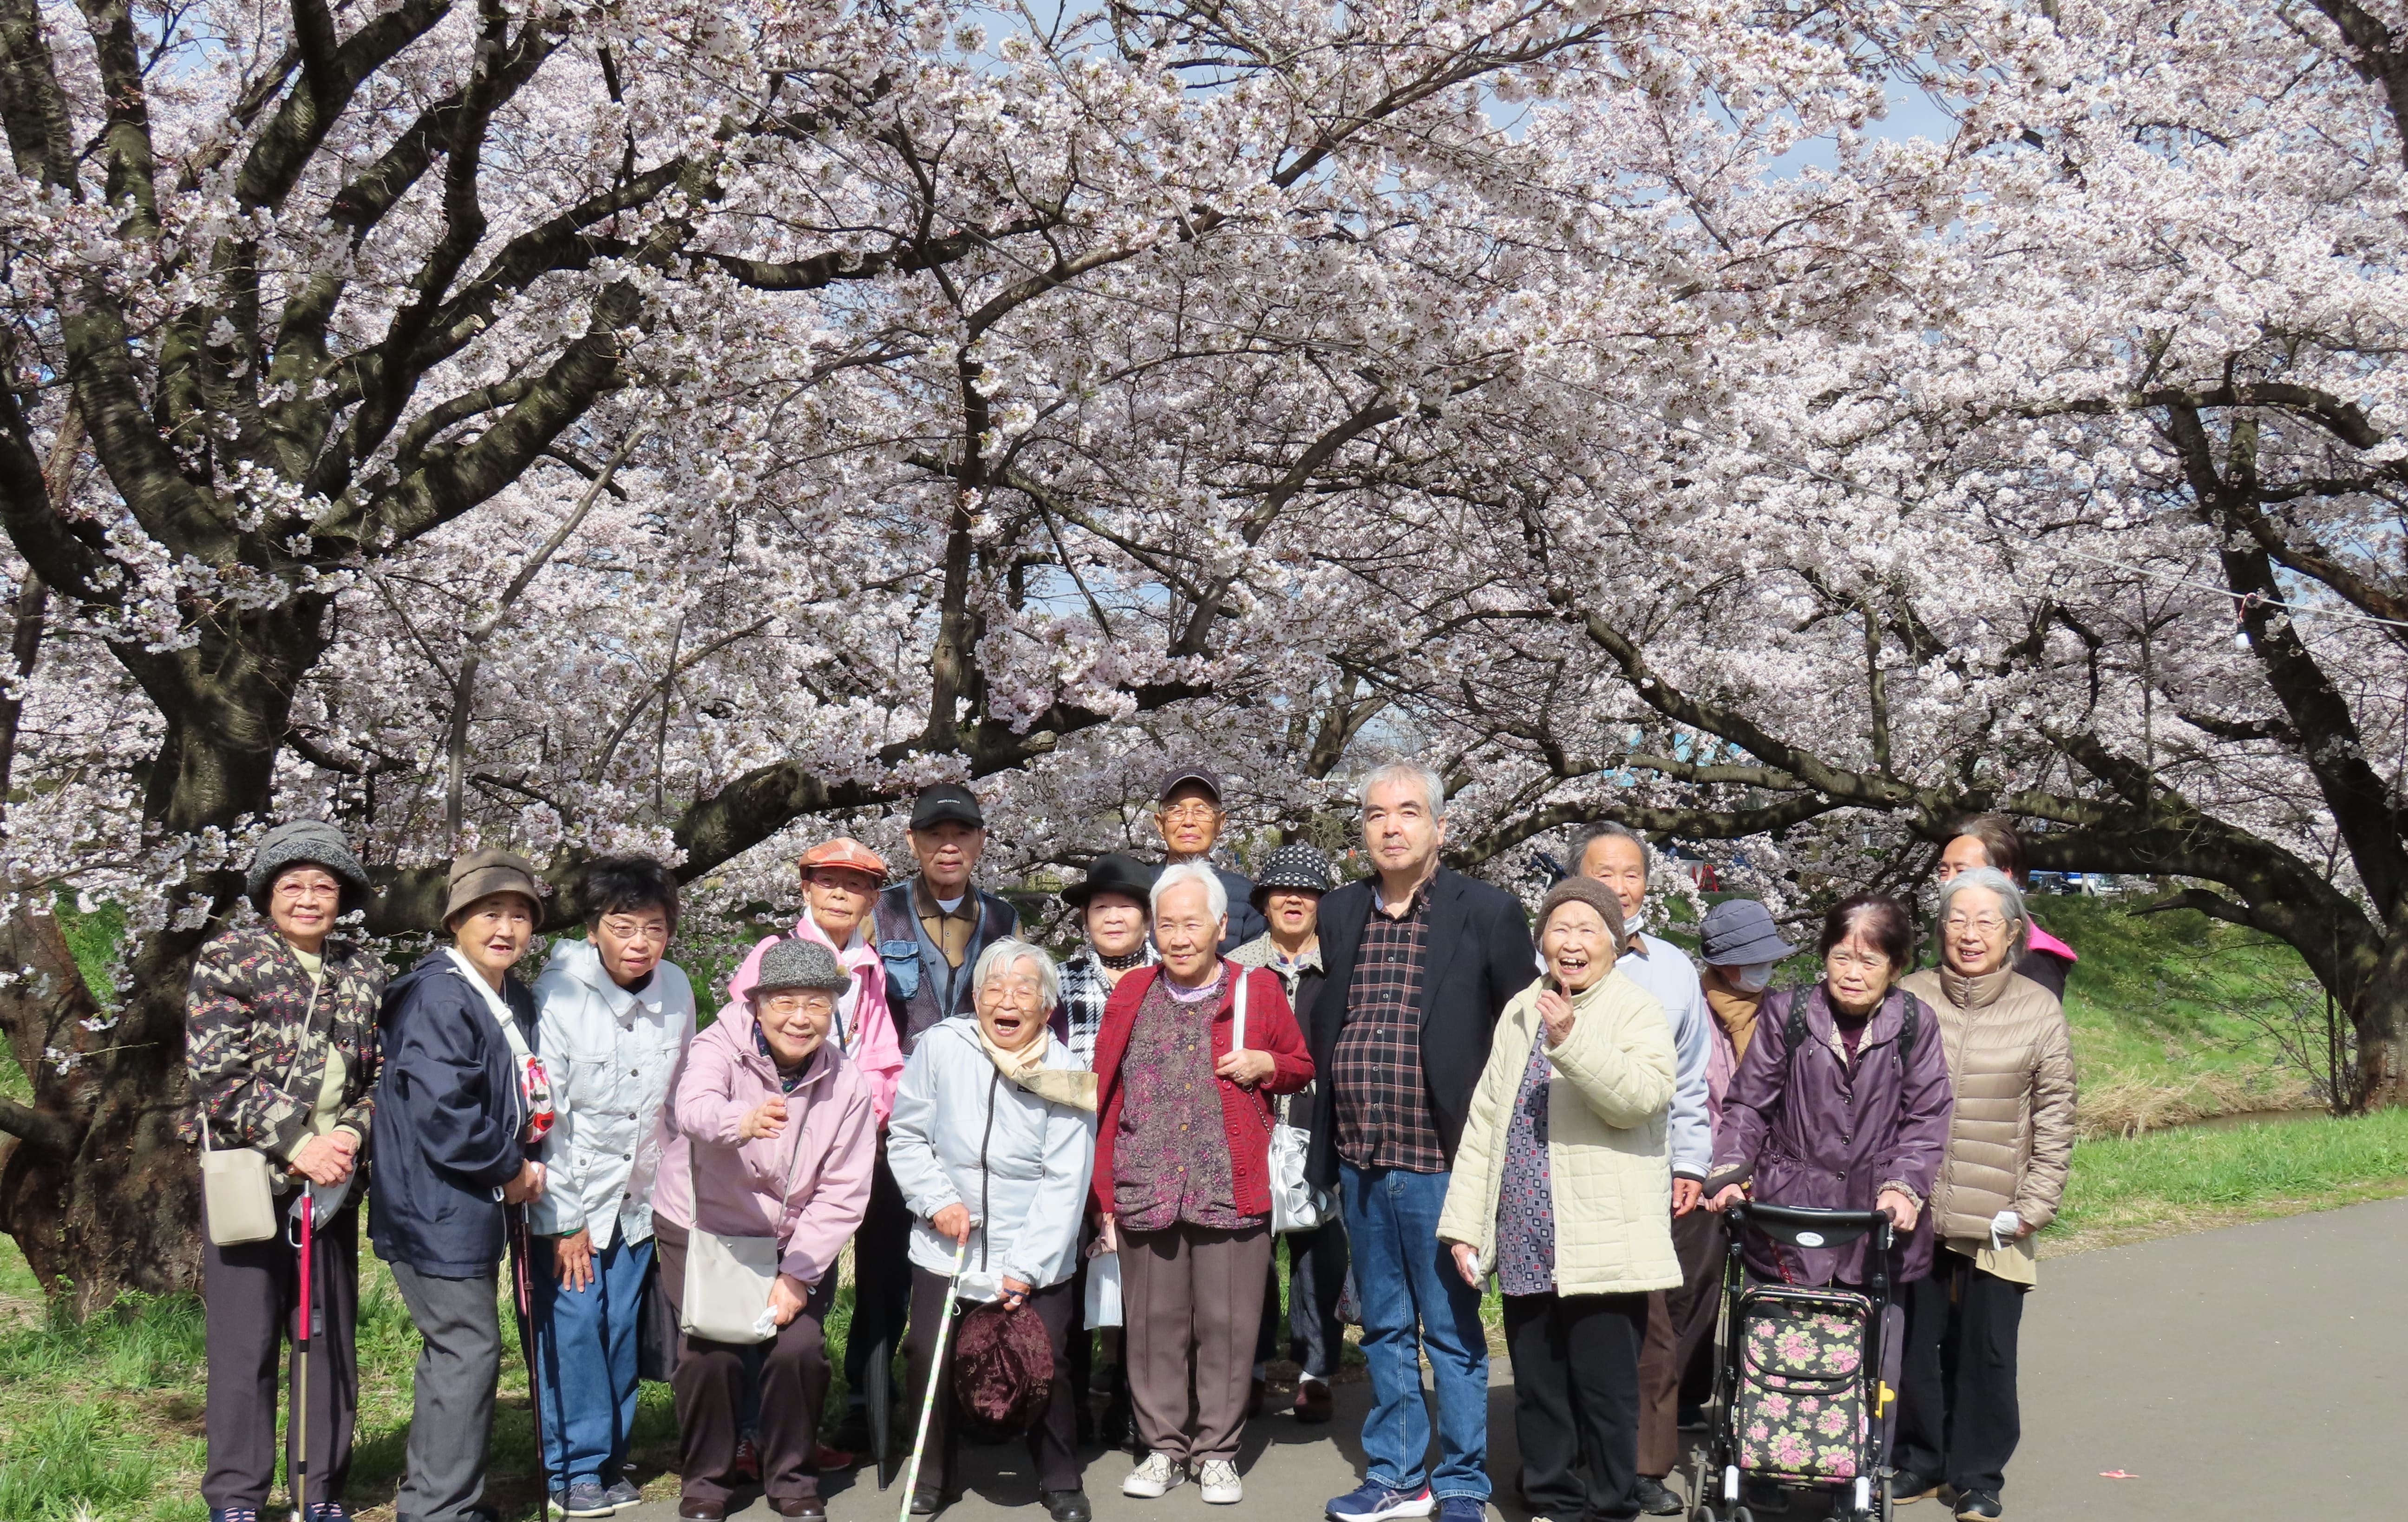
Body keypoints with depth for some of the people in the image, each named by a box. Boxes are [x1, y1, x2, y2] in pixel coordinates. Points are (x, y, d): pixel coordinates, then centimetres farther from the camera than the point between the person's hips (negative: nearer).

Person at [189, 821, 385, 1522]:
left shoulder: (364, 973, 8)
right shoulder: (227, 959, -2)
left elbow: (388, 1073, 7)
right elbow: (219, 1073, -11)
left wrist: (350, 1134, -11)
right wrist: (296, 1144, -17)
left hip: (334, 1179, 4)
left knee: (333, 1335, 9)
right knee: (244, 1341, 1)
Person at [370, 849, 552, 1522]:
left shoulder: (516, 1001, 11)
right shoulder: (438, 997, -19)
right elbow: (443, 1113, -26)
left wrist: (527, 1164, 3)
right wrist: (512, 1171, -14)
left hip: (475, 1207, 10)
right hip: (435, 1208, -10)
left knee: (454, 1352, 19)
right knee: (469, 1350, -7)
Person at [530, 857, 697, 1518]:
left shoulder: (676, 990, -5)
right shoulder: (558, 997, -18)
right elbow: (543, 1116, -15)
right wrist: (562, 1221, -13)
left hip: (638, 1197, 4)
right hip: (568, 1198, -4)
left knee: (623, 1327, 7)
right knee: (573, 1327, -5)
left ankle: (612, 1458, 22)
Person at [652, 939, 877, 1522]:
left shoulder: (848, 1085, -10)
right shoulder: (719, 1048, -18)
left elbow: (842, 1196, -9)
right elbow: (694, 1106, -41)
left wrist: (797, 1275, -19)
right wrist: (742, 1120, -64)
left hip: (795, 1243, 2)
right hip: (701, 1232, -1)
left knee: (799, 1349, -14)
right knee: (710, 1355, -14)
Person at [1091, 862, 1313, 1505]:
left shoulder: (1259, 990, 4)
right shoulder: (1131, 994, 8)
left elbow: (1301, 1066, 16)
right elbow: (1107, 1097, 8)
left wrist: (1266, 1065, -7)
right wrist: (1105, 1193, 4)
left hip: (1233, 1193, -1)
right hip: (1145, 1193, 1)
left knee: (1227, 1325, 4)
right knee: (1155, 1324, 8)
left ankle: (1217, 1451, 18)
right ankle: (1163, 1446, 22)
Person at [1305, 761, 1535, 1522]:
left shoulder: (1489, 913, -6)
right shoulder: (1339, 914, 9)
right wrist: (1329, 1142, 11)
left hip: (1437, 1163, -5)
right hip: (1359, 1165, 5)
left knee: (1452, 1332, 5)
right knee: (1384, 1329, 16)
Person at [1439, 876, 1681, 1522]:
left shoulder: (1637, 1010, -2)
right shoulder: (1521, 1012, 15)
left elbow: (1644, 1096, -21)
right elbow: (1483, 1120, 15)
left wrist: (1572, 1041, -32)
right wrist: (1465, 1222, 11)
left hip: (1603, 1248, -5)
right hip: (1525, 1244, 5)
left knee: (1605, 1389, 1)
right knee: (1537, 1386, 13)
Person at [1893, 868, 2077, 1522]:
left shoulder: (2038, 1010, 0)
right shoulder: (1909, 998, 0)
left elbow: (2055, 1117, 3)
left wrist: (2034, 1206, -3)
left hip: (1996, 1221, -1)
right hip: (1913, 1210, 1)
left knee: (1986, 1351, 5)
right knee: (1914, 1343, 9)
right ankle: (1919, 1461, 28)